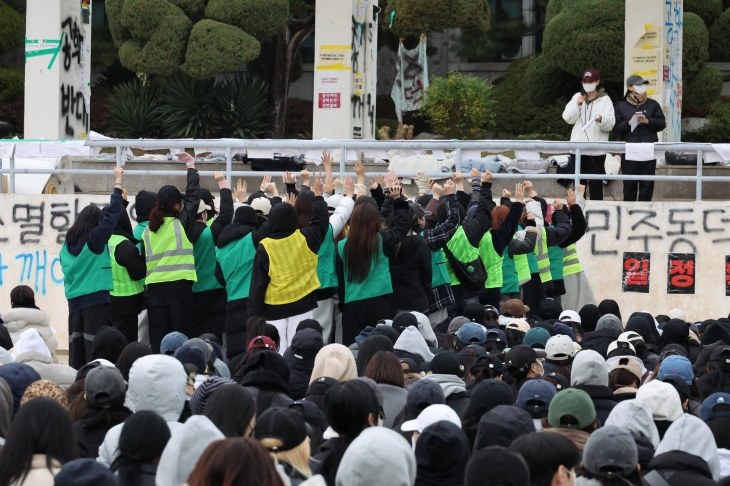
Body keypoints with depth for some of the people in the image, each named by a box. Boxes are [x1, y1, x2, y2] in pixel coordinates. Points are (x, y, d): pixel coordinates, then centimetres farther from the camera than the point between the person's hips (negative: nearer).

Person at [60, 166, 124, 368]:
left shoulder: (67, 244, 10)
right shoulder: (95, 238, -5)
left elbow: (67, 273, 15)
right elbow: (112, 214, -3)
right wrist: (118, 182, 3)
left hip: (74, 301, 6)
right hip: (96, 301, -6)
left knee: (76, 350, 3)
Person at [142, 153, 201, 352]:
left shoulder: (148, 230, 8)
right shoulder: (182, 223, -4)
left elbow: (143, 261, 10)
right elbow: (193, 196, 7)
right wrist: (191, 167, 21)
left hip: (154, 287, 4)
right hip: (179, 285, -4)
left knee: (157, 337, 5)